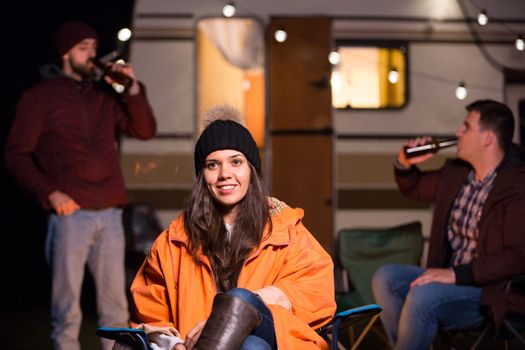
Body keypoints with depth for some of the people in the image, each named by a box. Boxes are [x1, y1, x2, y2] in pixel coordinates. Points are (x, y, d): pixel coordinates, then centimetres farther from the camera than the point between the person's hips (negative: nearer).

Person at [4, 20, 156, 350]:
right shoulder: (40, 97, 3)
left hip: (110, 215, 4)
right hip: (70, 216, -4)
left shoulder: (105, 96, 16)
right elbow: (17, 154, -1)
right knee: (67, 309, -1)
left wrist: (133, 90, -3)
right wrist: (49, 193, -13)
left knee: (115, 306, 8)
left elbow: (145, 130, 11)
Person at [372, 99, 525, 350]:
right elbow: (414, 189, 30)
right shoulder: (455, 174, 10)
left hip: (489, 293, -8)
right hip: (449, 279, 8)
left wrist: (456, 274, -27)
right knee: (385, 278, -12)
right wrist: (404, 165, 7)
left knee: (423, 295, -31)